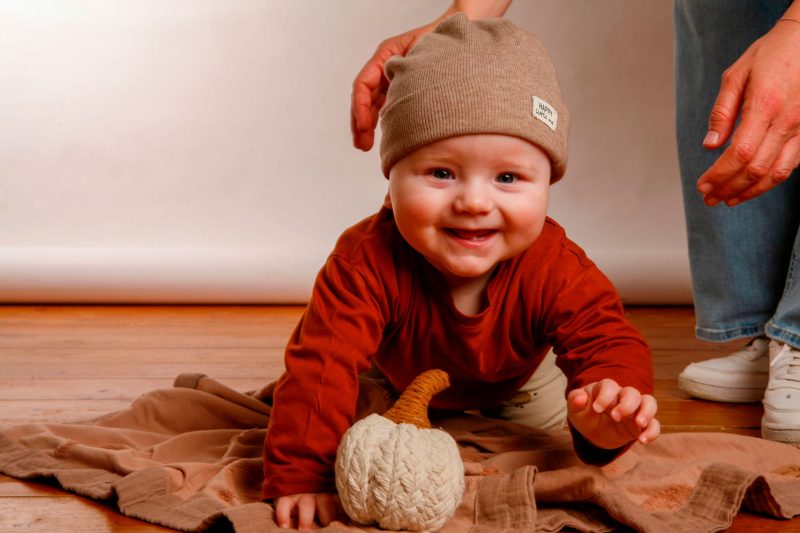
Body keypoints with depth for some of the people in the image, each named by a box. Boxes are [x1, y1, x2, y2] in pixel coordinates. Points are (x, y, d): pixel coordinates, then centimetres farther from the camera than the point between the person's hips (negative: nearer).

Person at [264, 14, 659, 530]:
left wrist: (606, 408, -69)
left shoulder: (556, 270, -42)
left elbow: (606, 343, -43)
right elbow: (323, 363, -50)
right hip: (393, 380, -1)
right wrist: (300, 477, -58)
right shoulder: (370, 261, -48)